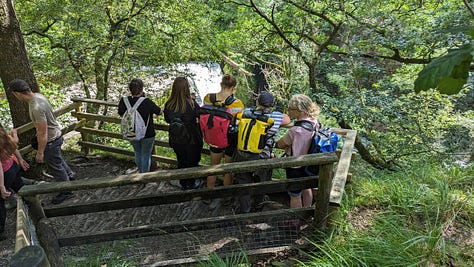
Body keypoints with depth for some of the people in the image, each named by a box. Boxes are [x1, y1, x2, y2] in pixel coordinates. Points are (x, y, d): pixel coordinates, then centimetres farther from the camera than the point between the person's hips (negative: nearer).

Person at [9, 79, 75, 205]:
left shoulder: (36, 107, -35)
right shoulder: (38, 95, -5)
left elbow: (43, 133, -28)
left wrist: (40, 152, -17)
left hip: (51, 139, -9)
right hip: (56, 134, 9)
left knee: (55, 167, 9)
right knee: (58, 159, 30)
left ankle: (66, 192, 26)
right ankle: (69, 176, 52)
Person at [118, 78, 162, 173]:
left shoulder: (124, 101, -15)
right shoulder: (147, 102, -27)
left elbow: (121, 113, 3)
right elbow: (159, 112, -11)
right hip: (147, 134, -4)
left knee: (138, 153, 26)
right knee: (146, 155, 15)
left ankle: (140, 172, 46)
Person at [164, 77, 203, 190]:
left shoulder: (168, 104, -13)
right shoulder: (191, 103, -25)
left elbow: (167, 120, 3)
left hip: (175, 140, 3)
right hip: (191, 139, -3)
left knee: (181, 161, 23)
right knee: (192, 161, 19)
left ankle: (183, 183, 38)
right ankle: (192, 183, 35)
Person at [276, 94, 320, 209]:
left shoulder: (296, 130, -34)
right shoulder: (315, 122, -10)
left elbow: (280, 144, -19)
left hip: (295, 166, -8)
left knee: (295, 195, 13)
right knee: (306, 188, 29)